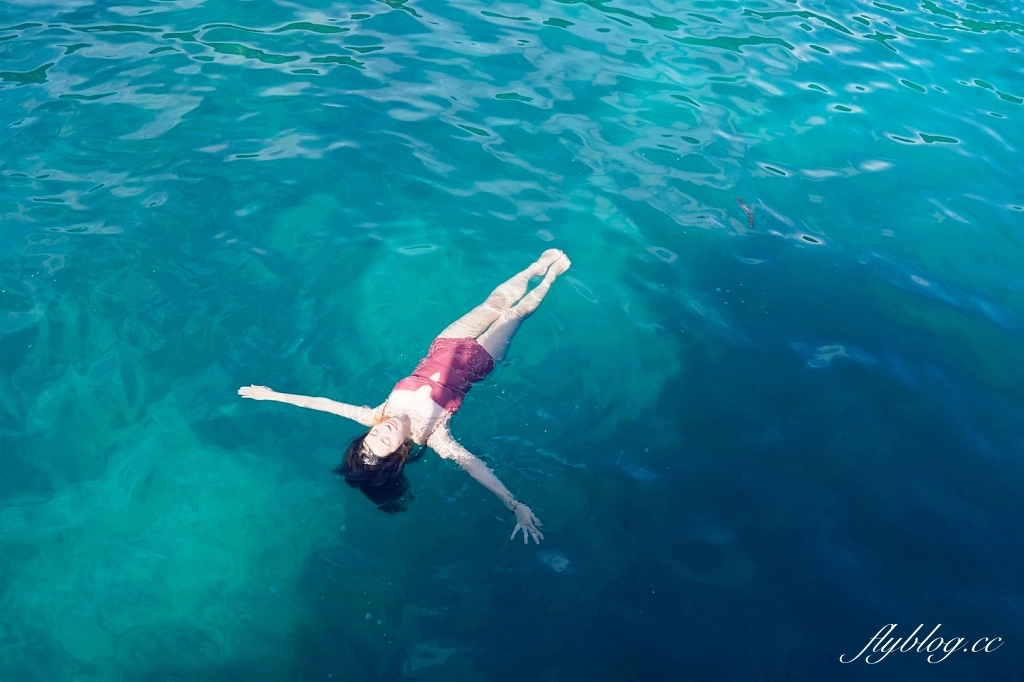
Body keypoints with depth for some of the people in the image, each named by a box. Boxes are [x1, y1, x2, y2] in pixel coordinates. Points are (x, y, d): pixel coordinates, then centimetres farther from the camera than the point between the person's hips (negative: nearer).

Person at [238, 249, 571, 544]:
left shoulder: (377, 416, -26)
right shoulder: (432, 437, -34)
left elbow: (327, 403, -26)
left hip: (445, 350, 3)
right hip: (473, 361, -3)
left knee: (494, 302, 17)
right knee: (513, 312, 12)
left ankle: (541, 264, 43)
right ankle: (550, 272, 40)